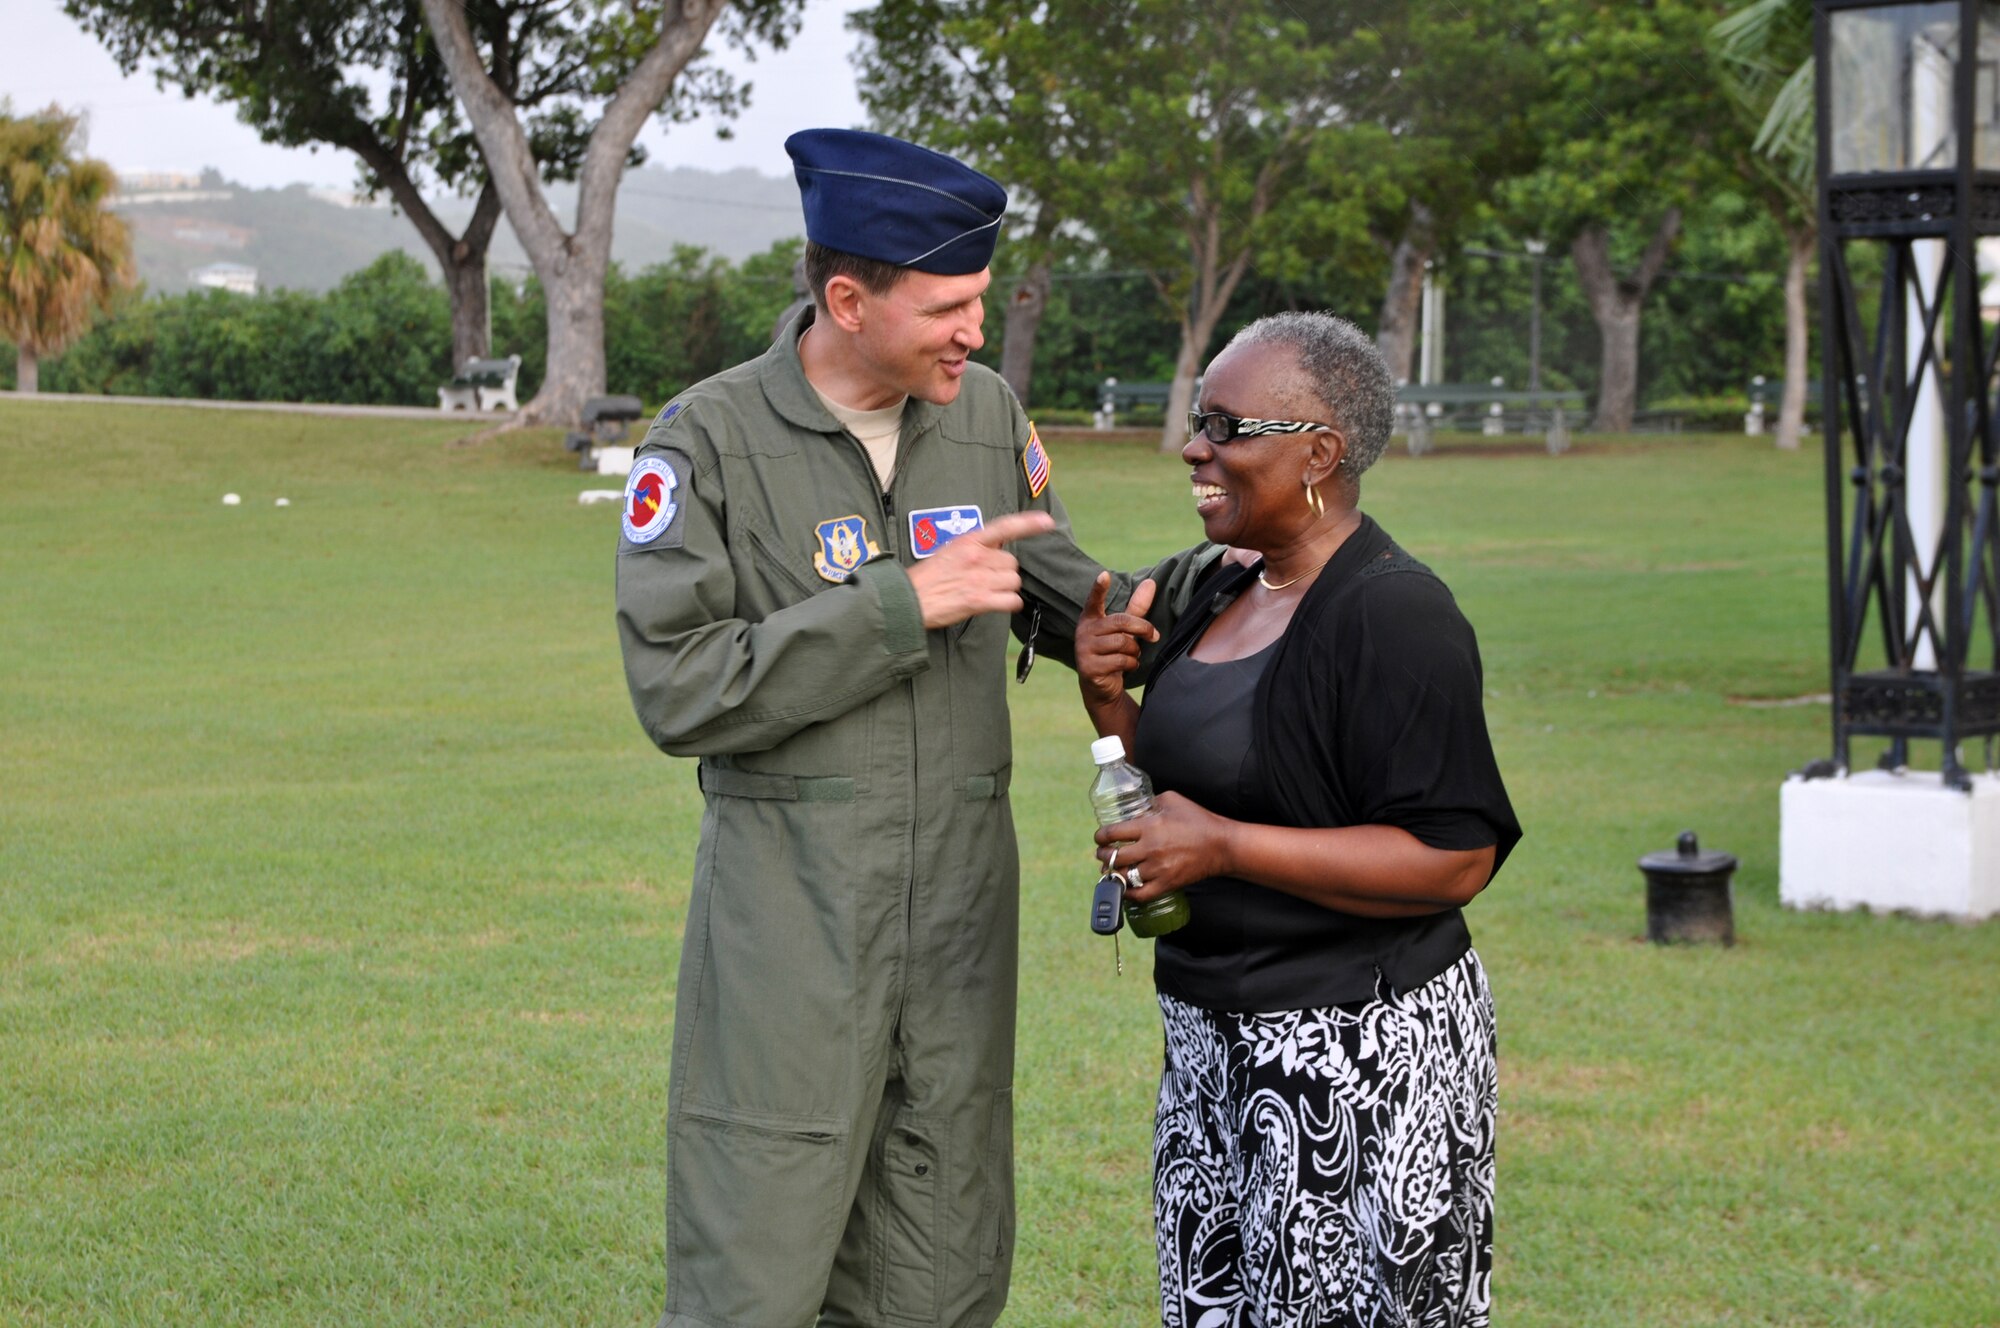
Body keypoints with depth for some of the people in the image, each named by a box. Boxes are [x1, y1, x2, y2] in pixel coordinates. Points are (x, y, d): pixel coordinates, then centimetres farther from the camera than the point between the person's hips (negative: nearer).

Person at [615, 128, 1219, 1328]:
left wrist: (1164, 597, -4)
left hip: (959, 902, 5)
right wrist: (900, 605, -20)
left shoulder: (988, 414, 5)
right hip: (792, 913, -5)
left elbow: (1060, 595, 18)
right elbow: (678, 691, -16)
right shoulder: (708, 443, -9)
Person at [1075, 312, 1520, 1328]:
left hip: (1361, 1050, -9)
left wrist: (1222, 848, -23)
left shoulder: (1394, 614, -16)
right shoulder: (1225, 595, 11)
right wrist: (1107, 699, 0)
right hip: (1217, 1046, 9)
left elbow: (1455, 858, -21)